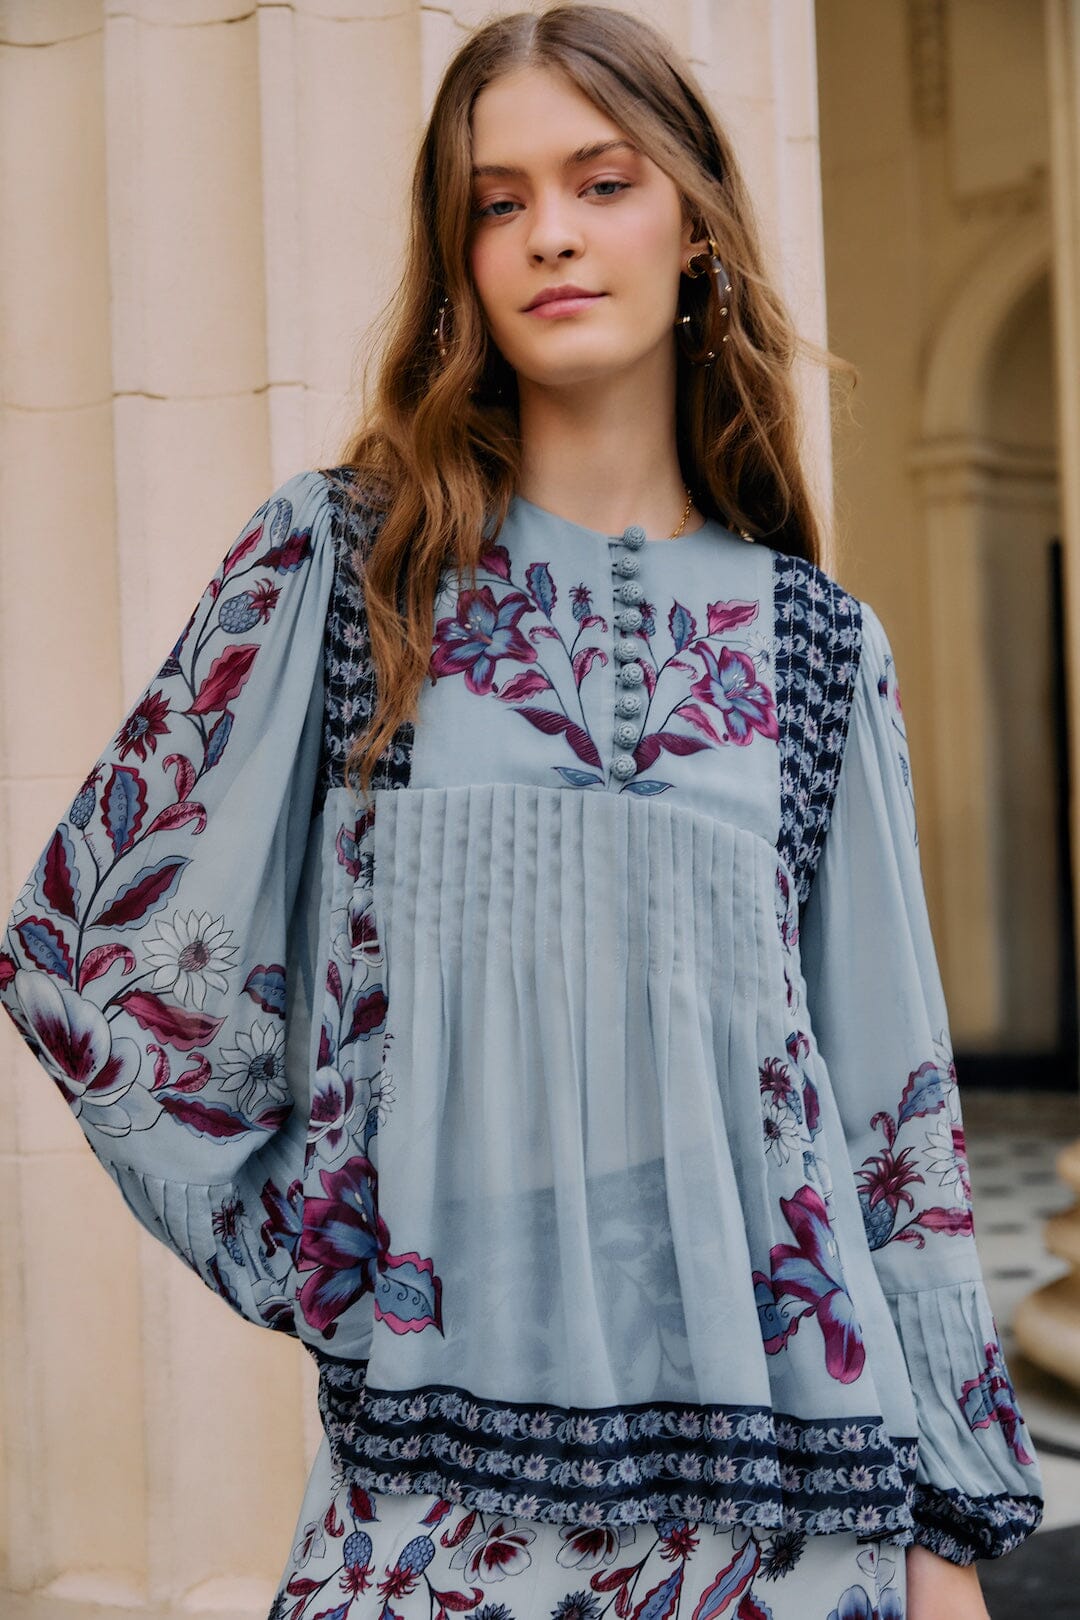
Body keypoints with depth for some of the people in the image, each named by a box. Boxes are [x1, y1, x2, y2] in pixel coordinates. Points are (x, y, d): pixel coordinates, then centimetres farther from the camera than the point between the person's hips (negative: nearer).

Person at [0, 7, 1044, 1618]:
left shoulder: (819, 647, 5)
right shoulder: (336, 564, 0)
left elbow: (895, 1100, 6)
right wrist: (300, 1252, -2)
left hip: (785, 1465, 2)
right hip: (441, 1474, -1)